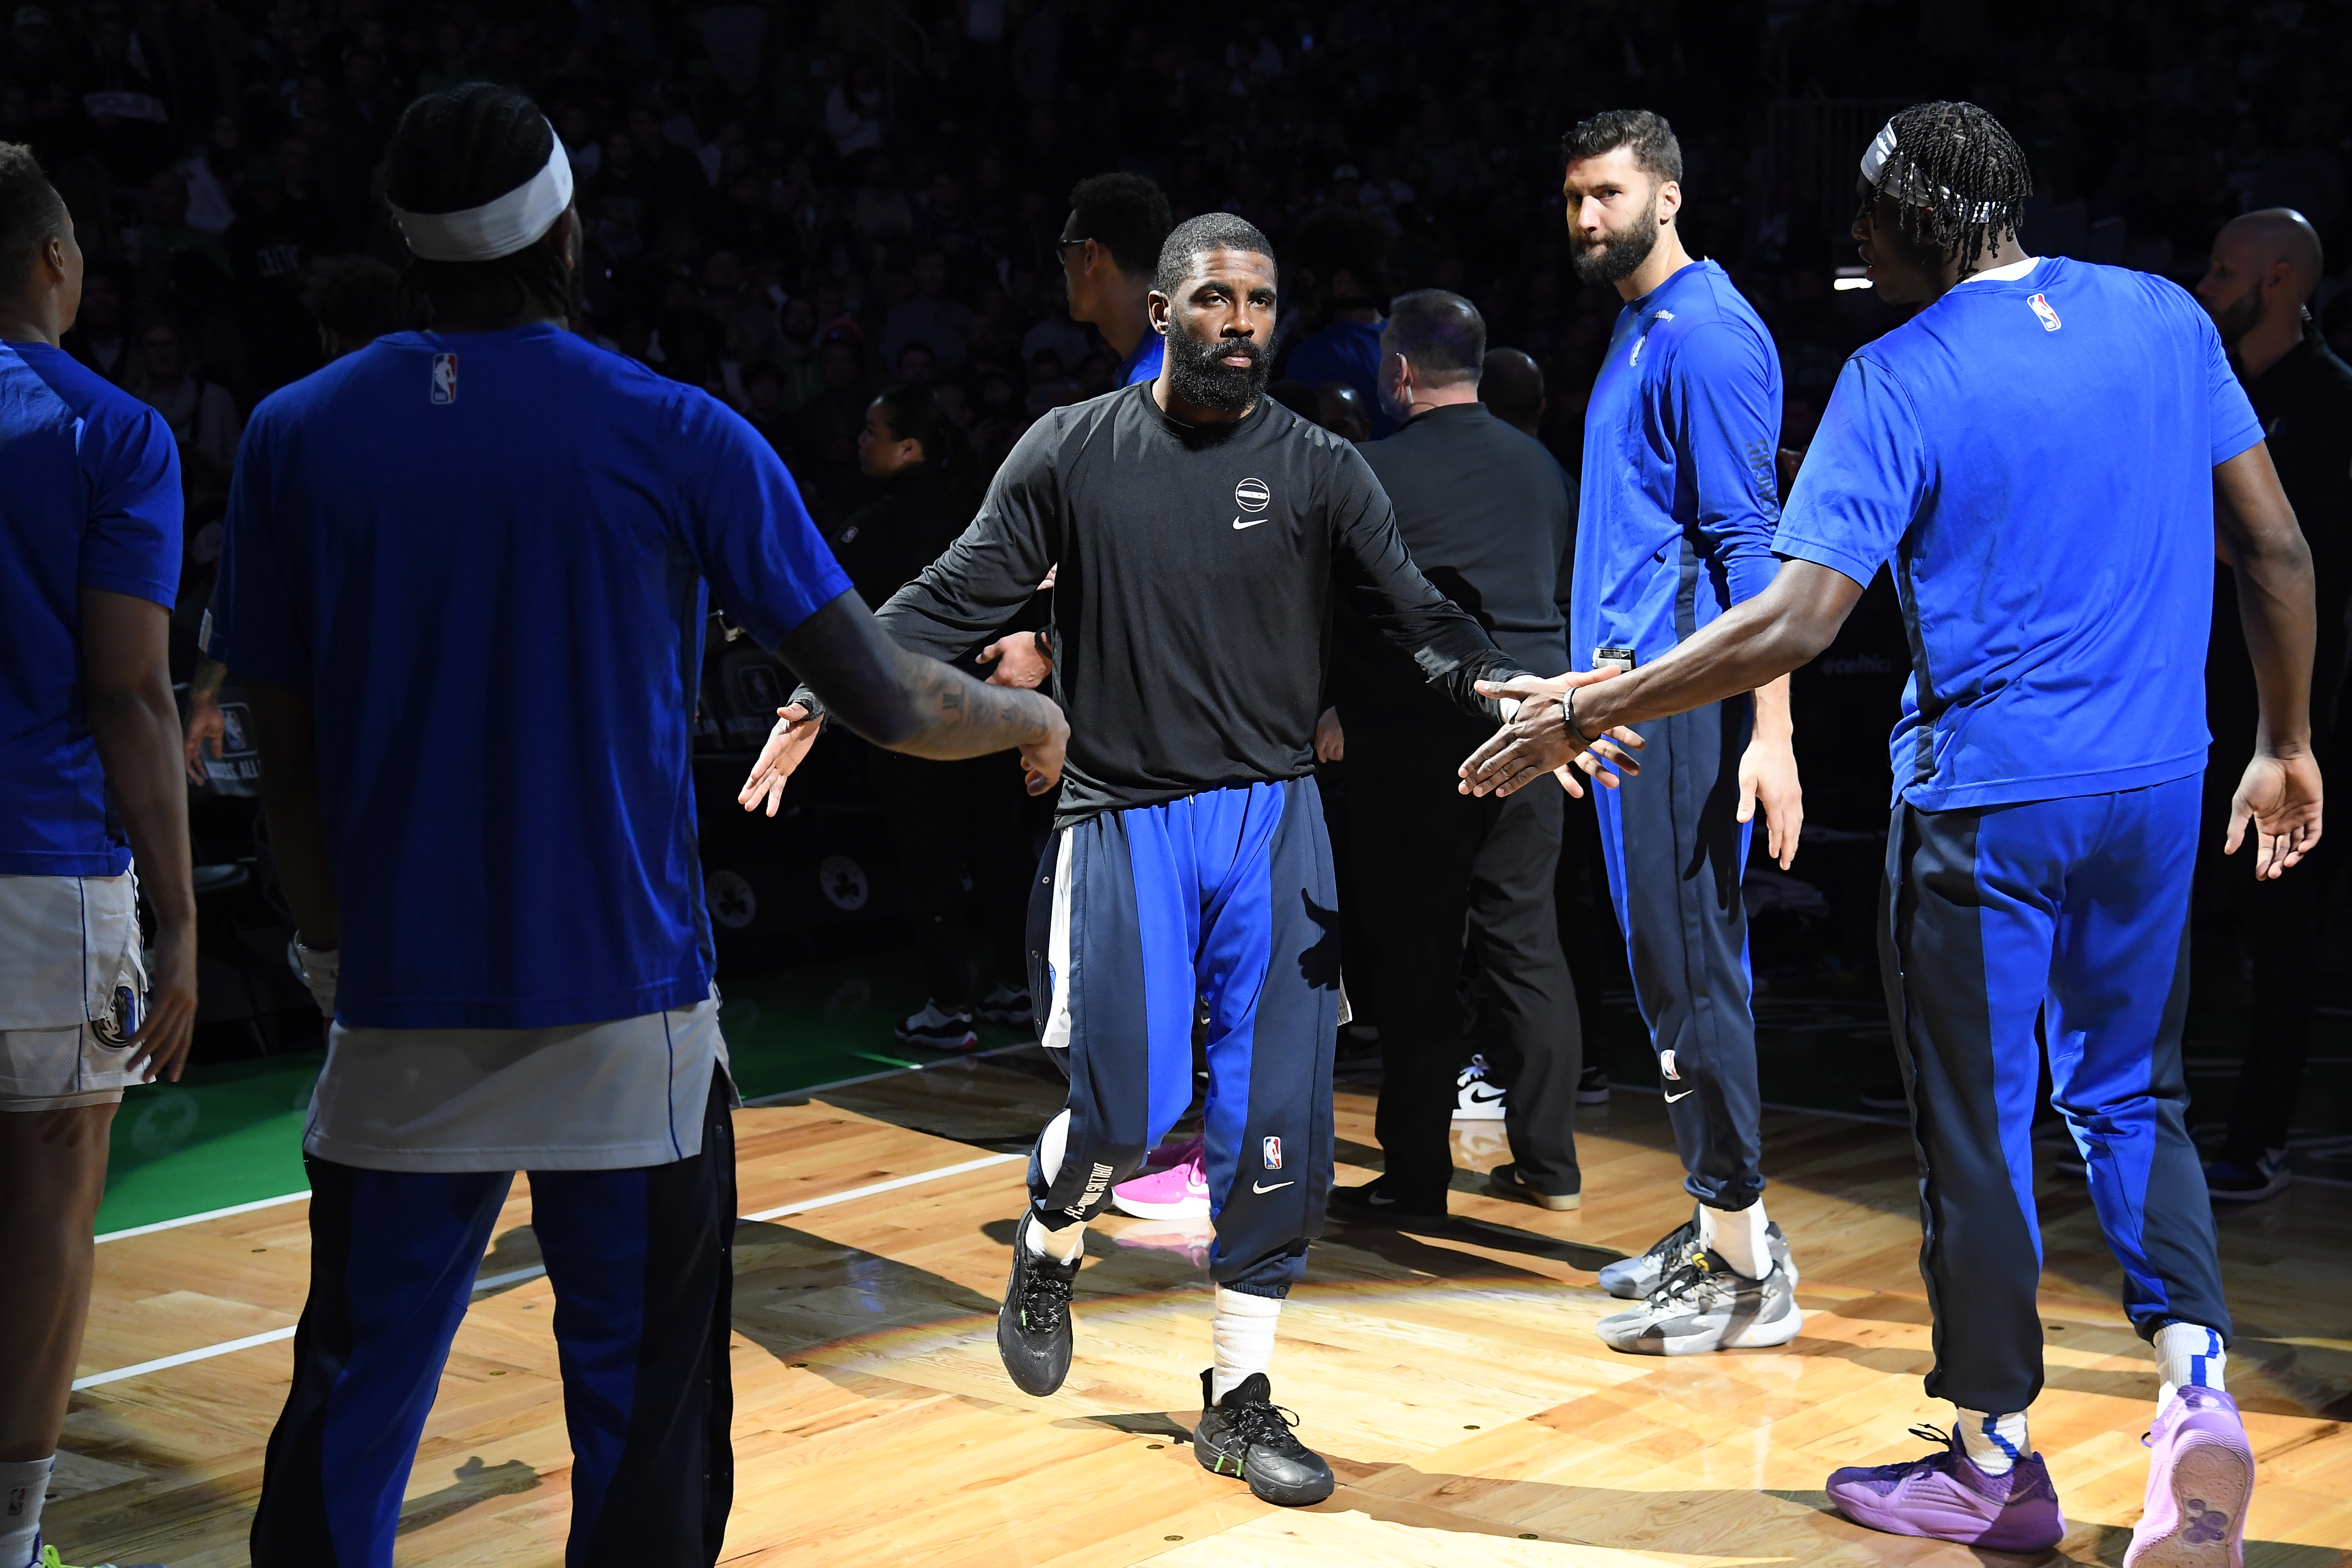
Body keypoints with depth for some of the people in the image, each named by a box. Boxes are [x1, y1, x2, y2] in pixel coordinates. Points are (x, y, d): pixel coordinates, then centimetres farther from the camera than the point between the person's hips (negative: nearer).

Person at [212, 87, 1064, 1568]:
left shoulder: (296, 436, 2)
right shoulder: (678, 437, -5)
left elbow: (284, 755, 5)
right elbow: (884, 698, -5)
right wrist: (1029, 716, 15)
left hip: (398, 1019, 3)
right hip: (626, 1020, -2)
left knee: (352, 1409, 12)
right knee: (643, 1428, 6)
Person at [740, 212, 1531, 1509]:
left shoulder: (1318, 469, 3)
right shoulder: (1071, 454, 2)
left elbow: (1419, 616, -2)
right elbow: (956, 597, 2)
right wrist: (826, 695, -8)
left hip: (1273, 818, 2)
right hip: (1123, 819, -1)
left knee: (1279, 1122, -2)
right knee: (1125, 1113, -6)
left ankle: (1237, 1395, 15)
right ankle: (1049, 1246, 31)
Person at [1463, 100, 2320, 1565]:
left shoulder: (1900, 377, -11)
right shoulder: (2166, 317, 3)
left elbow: (1798, 621, -18)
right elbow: (2277, 547, 5)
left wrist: (1582, 712, -12)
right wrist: (2288, 745, 17)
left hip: (1983, 800, -4)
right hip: (2156, 786, 5)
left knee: (1979, 1124, 8)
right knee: (2134, 1095, 19)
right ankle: (2197, 1387, -1)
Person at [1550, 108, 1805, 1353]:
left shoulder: (1707, 335, -11)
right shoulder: (1635, 333, 18)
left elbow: (1750, 544, -18)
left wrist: (1770, 732, -23)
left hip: (1685, 701, -10)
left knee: (1691, 969, -9)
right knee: (1670, 967, 14)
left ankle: (1750, 1269, -4)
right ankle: (1716, 1224, 22)